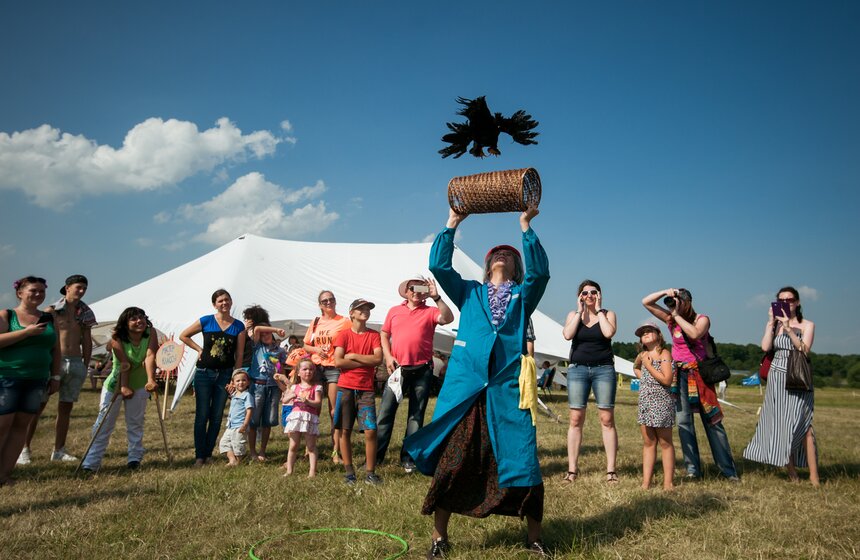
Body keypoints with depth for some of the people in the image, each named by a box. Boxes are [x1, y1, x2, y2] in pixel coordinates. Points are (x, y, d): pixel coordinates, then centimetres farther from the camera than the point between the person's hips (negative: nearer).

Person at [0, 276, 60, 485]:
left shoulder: (48, 319, 12)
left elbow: (55, 349, 15)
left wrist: (55, 376, 10)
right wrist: (27, 332, -18)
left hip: (37, 380, 5)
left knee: (21, 425, 4)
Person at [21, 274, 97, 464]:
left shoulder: (84, 313, 11)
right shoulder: (52, 311, 0)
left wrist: (86, 366, 9)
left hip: (76, 363, 4)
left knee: (66, 408, 8)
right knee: (38, 406, -3)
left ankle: (59, 450, 15)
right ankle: (24, 449, 5)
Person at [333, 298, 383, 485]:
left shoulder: (374, 335, 7)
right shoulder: (344, 334, 3)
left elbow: (378, 359, -7)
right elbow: (338, 362, -9)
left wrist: (353, 356, -8)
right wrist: (366, 362, -7)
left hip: (366, 390, 1)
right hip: (345, 388, 0)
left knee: (371, 431, -6)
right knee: (345, 431, 3)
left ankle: (370, 472, 5)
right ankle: (349, 472, 14)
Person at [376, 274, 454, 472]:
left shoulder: (430, 312, 4)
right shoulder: (394, 311, 11)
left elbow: (448, 318, -14)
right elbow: (384, 334, 14)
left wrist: (436, 297, -21)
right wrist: (388, 356, 0)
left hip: (422, 370, -1)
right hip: (398, 369, 1)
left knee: (416, 415, 5)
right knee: (386, 412, -1)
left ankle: (408, 458, 13)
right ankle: (376, 455, 7)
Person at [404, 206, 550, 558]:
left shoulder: (523, 295, 17)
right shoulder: (469, 292, 18)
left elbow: (540, 272, -3)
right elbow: (438, 265, 7)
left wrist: (525, 226, -8)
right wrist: (452, 223, 4)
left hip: (508, 387, 0)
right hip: (465, 384, 1)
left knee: (522, 460, -1)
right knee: (452, 459, 1)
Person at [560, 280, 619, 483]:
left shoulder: (608, 314, 6)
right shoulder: (573, 314, 9)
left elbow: (609, 333, -15)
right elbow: (567, 335, -10)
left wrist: (598, 310, -6)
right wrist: (580, 311, -5)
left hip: (604, 369, -1)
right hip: (577, 369, 1)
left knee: (607, 420, -3)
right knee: (576, 420, -1)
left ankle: (611, 469, 3)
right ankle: (572, 469, 4)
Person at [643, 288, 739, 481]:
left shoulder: (702, 319, -2)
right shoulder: (671, 319, 7)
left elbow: (695, 334, -25)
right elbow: (646, 302, 5)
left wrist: (677, 315, -16)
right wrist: (665, 292, -7)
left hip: (699, 374, -3)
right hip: (679, 375, 3)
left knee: (712, 421, 0)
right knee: (683, 421, -2)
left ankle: (728, 470, 6)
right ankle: (692, 469, 4)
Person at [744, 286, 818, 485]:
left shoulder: (807, 325, 3)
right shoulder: (773, 324, 9)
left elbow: (804, 349, -12)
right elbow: (765, 347, -7)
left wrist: (789, 328, -19)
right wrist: (771, 322, -6)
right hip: (777, 379, 3)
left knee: (802, 425, -12)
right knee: (780, 426, 1)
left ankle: (814, 477, -10)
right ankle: (792, 474, 9)